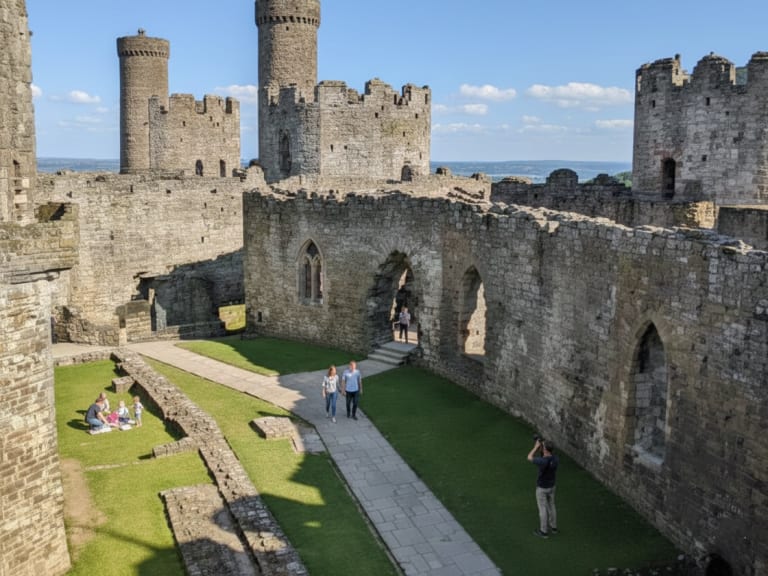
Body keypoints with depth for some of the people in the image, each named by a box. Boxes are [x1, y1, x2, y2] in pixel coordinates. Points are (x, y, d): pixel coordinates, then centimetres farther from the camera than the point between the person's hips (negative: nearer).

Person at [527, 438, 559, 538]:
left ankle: (544, 531, 24)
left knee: (543, 509, 10)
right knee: (551, 506, 24)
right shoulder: (556, 459, -17)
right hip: (551, 486, 6)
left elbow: (529, 458, -17)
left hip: (541, 488, -6)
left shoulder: (542, 461, -36)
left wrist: (536, 446, -13)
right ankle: (553, 527, 40)